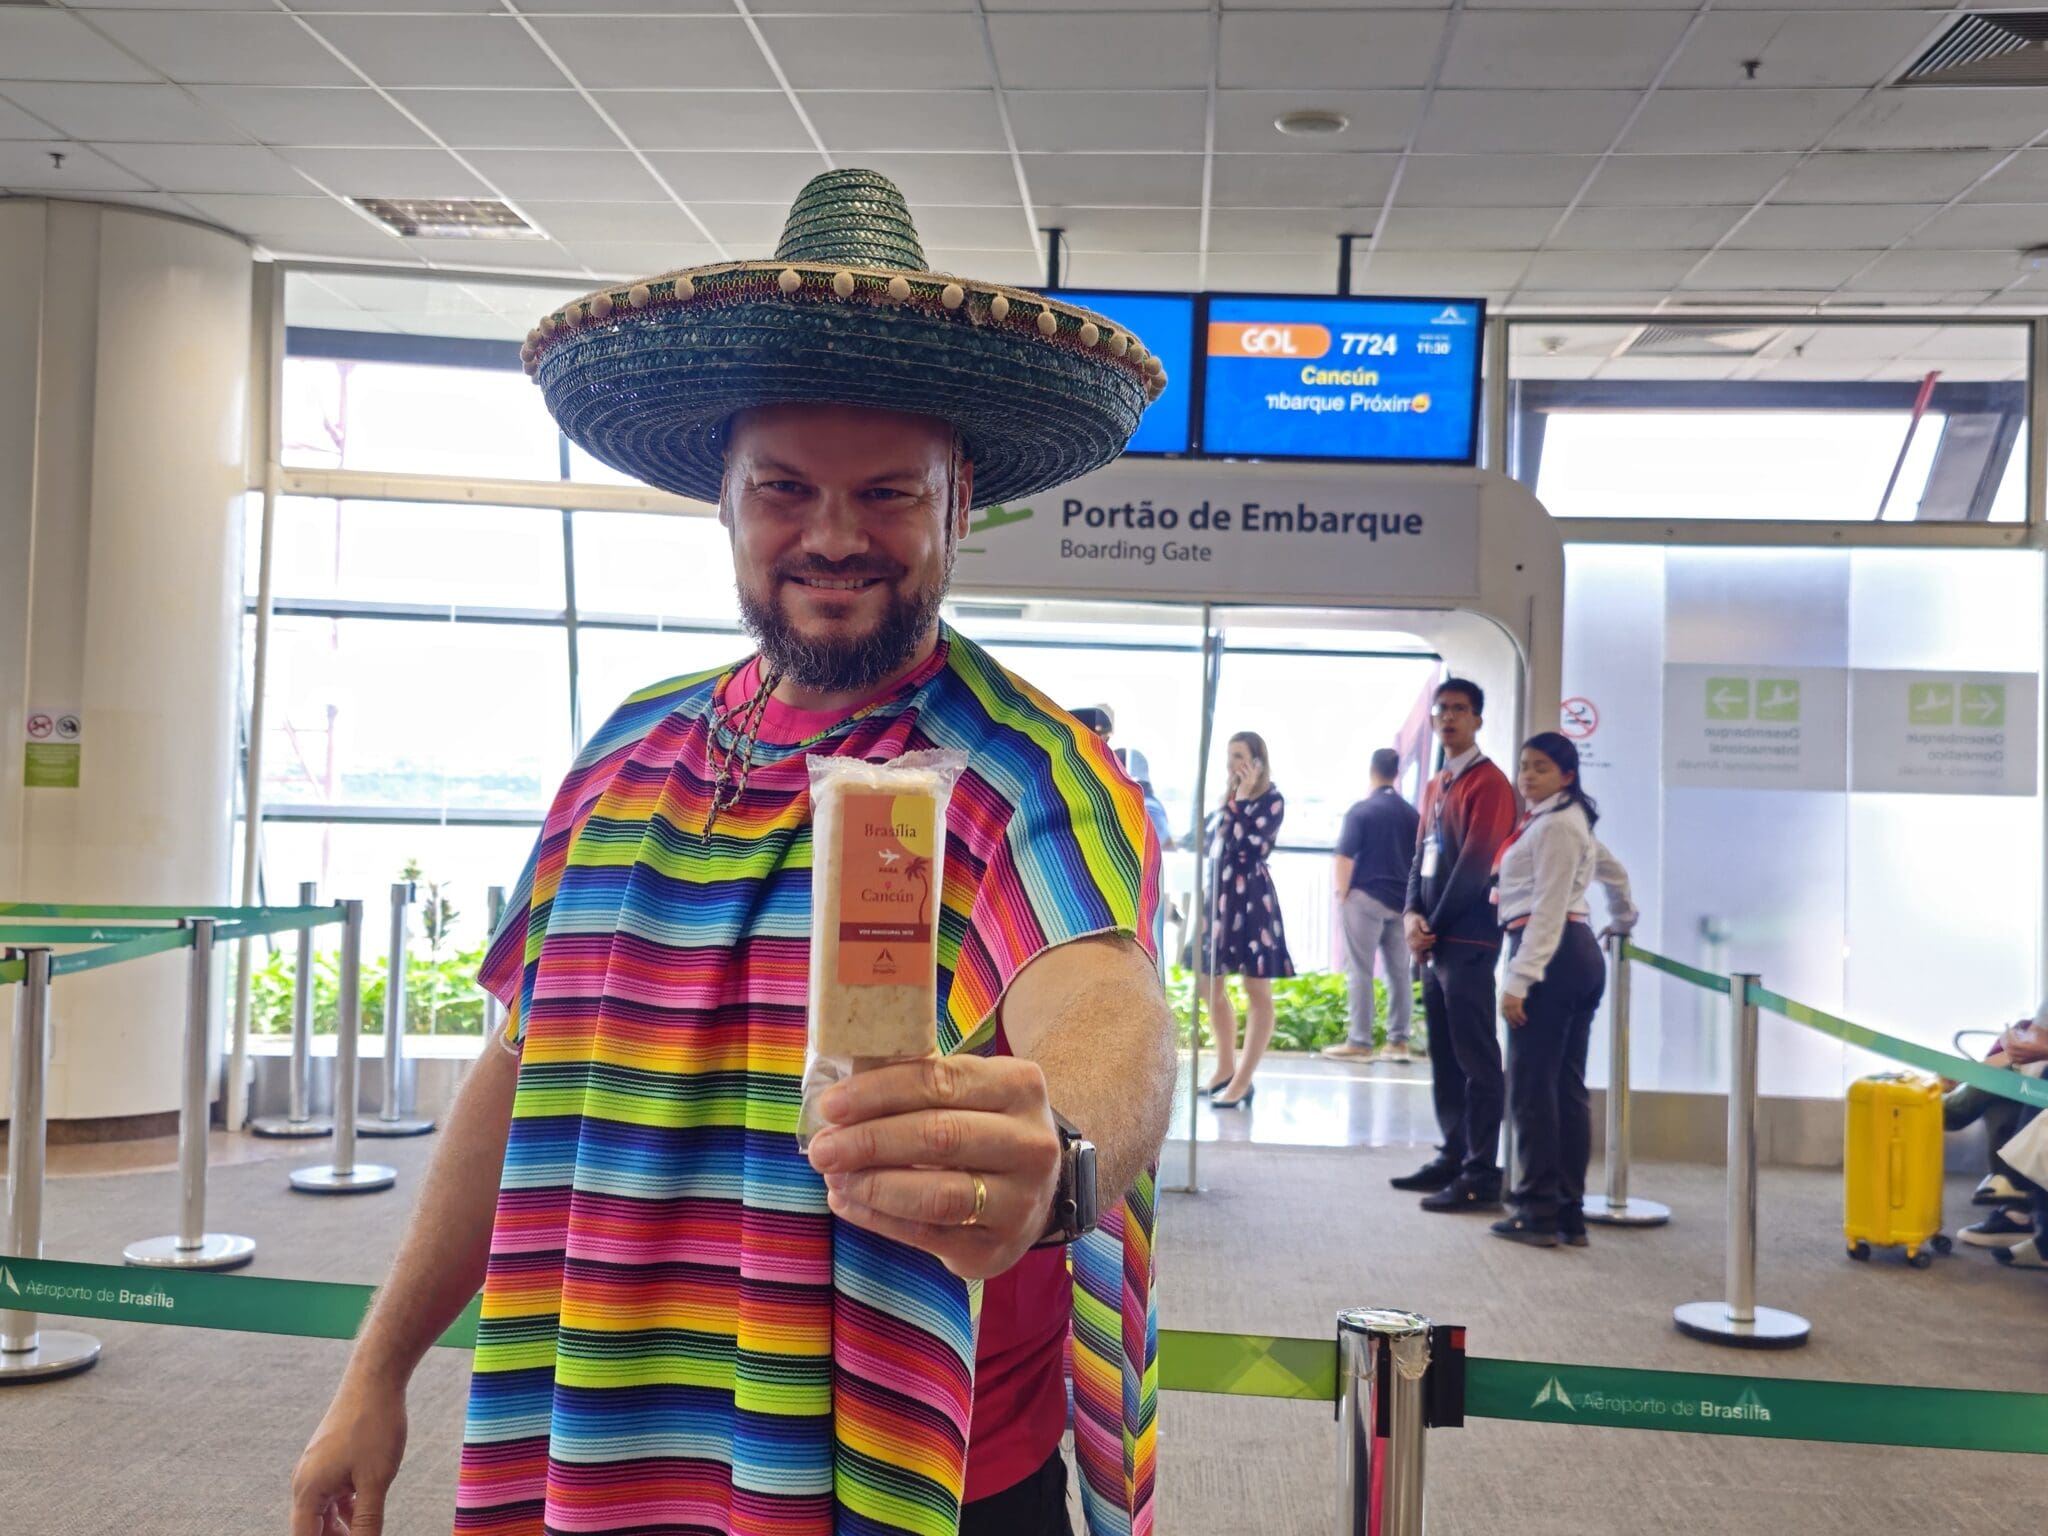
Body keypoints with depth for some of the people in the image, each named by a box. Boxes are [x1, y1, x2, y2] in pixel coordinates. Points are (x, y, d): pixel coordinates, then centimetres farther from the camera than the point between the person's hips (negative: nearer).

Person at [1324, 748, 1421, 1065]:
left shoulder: (1361, 810, -7)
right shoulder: (1412, 814, 8)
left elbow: (1344, 857, -11)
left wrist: (1341, 895, -1)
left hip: (1366, 898, -5)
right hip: (1401, 901, 5)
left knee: (1360, 972, 0)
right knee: (1399, 972, 8)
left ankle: (1359, 1042, 0)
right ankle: (1398, 1041, 10)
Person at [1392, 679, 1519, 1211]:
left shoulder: (1488, 783, -9)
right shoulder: (1435, 786, 18)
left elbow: (1476, 864, -15)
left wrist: (1435, 925, -11)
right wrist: (1414, 914, 0)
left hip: (1468, 941, -9)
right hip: (1434, 942, 9)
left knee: (1475, 1059, -7)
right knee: (1443, 1057, 13)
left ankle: (1482, 1175, -4)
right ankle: (1453, 1156, 22)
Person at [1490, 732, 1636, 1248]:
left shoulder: (1554, 825, -10)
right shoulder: (1572, 821, 22)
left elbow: (1548, 908, -16)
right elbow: (1615, 872, 37)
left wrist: (1518, 980, -20)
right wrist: (1622, 920, 56)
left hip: (1552, 954, -11)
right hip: (1583, 955, 11)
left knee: (1532, 1085, -8)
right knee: (1567, 1086, 9)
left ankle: (1539, 1214, -7)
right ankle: (1570, 1214, 12)